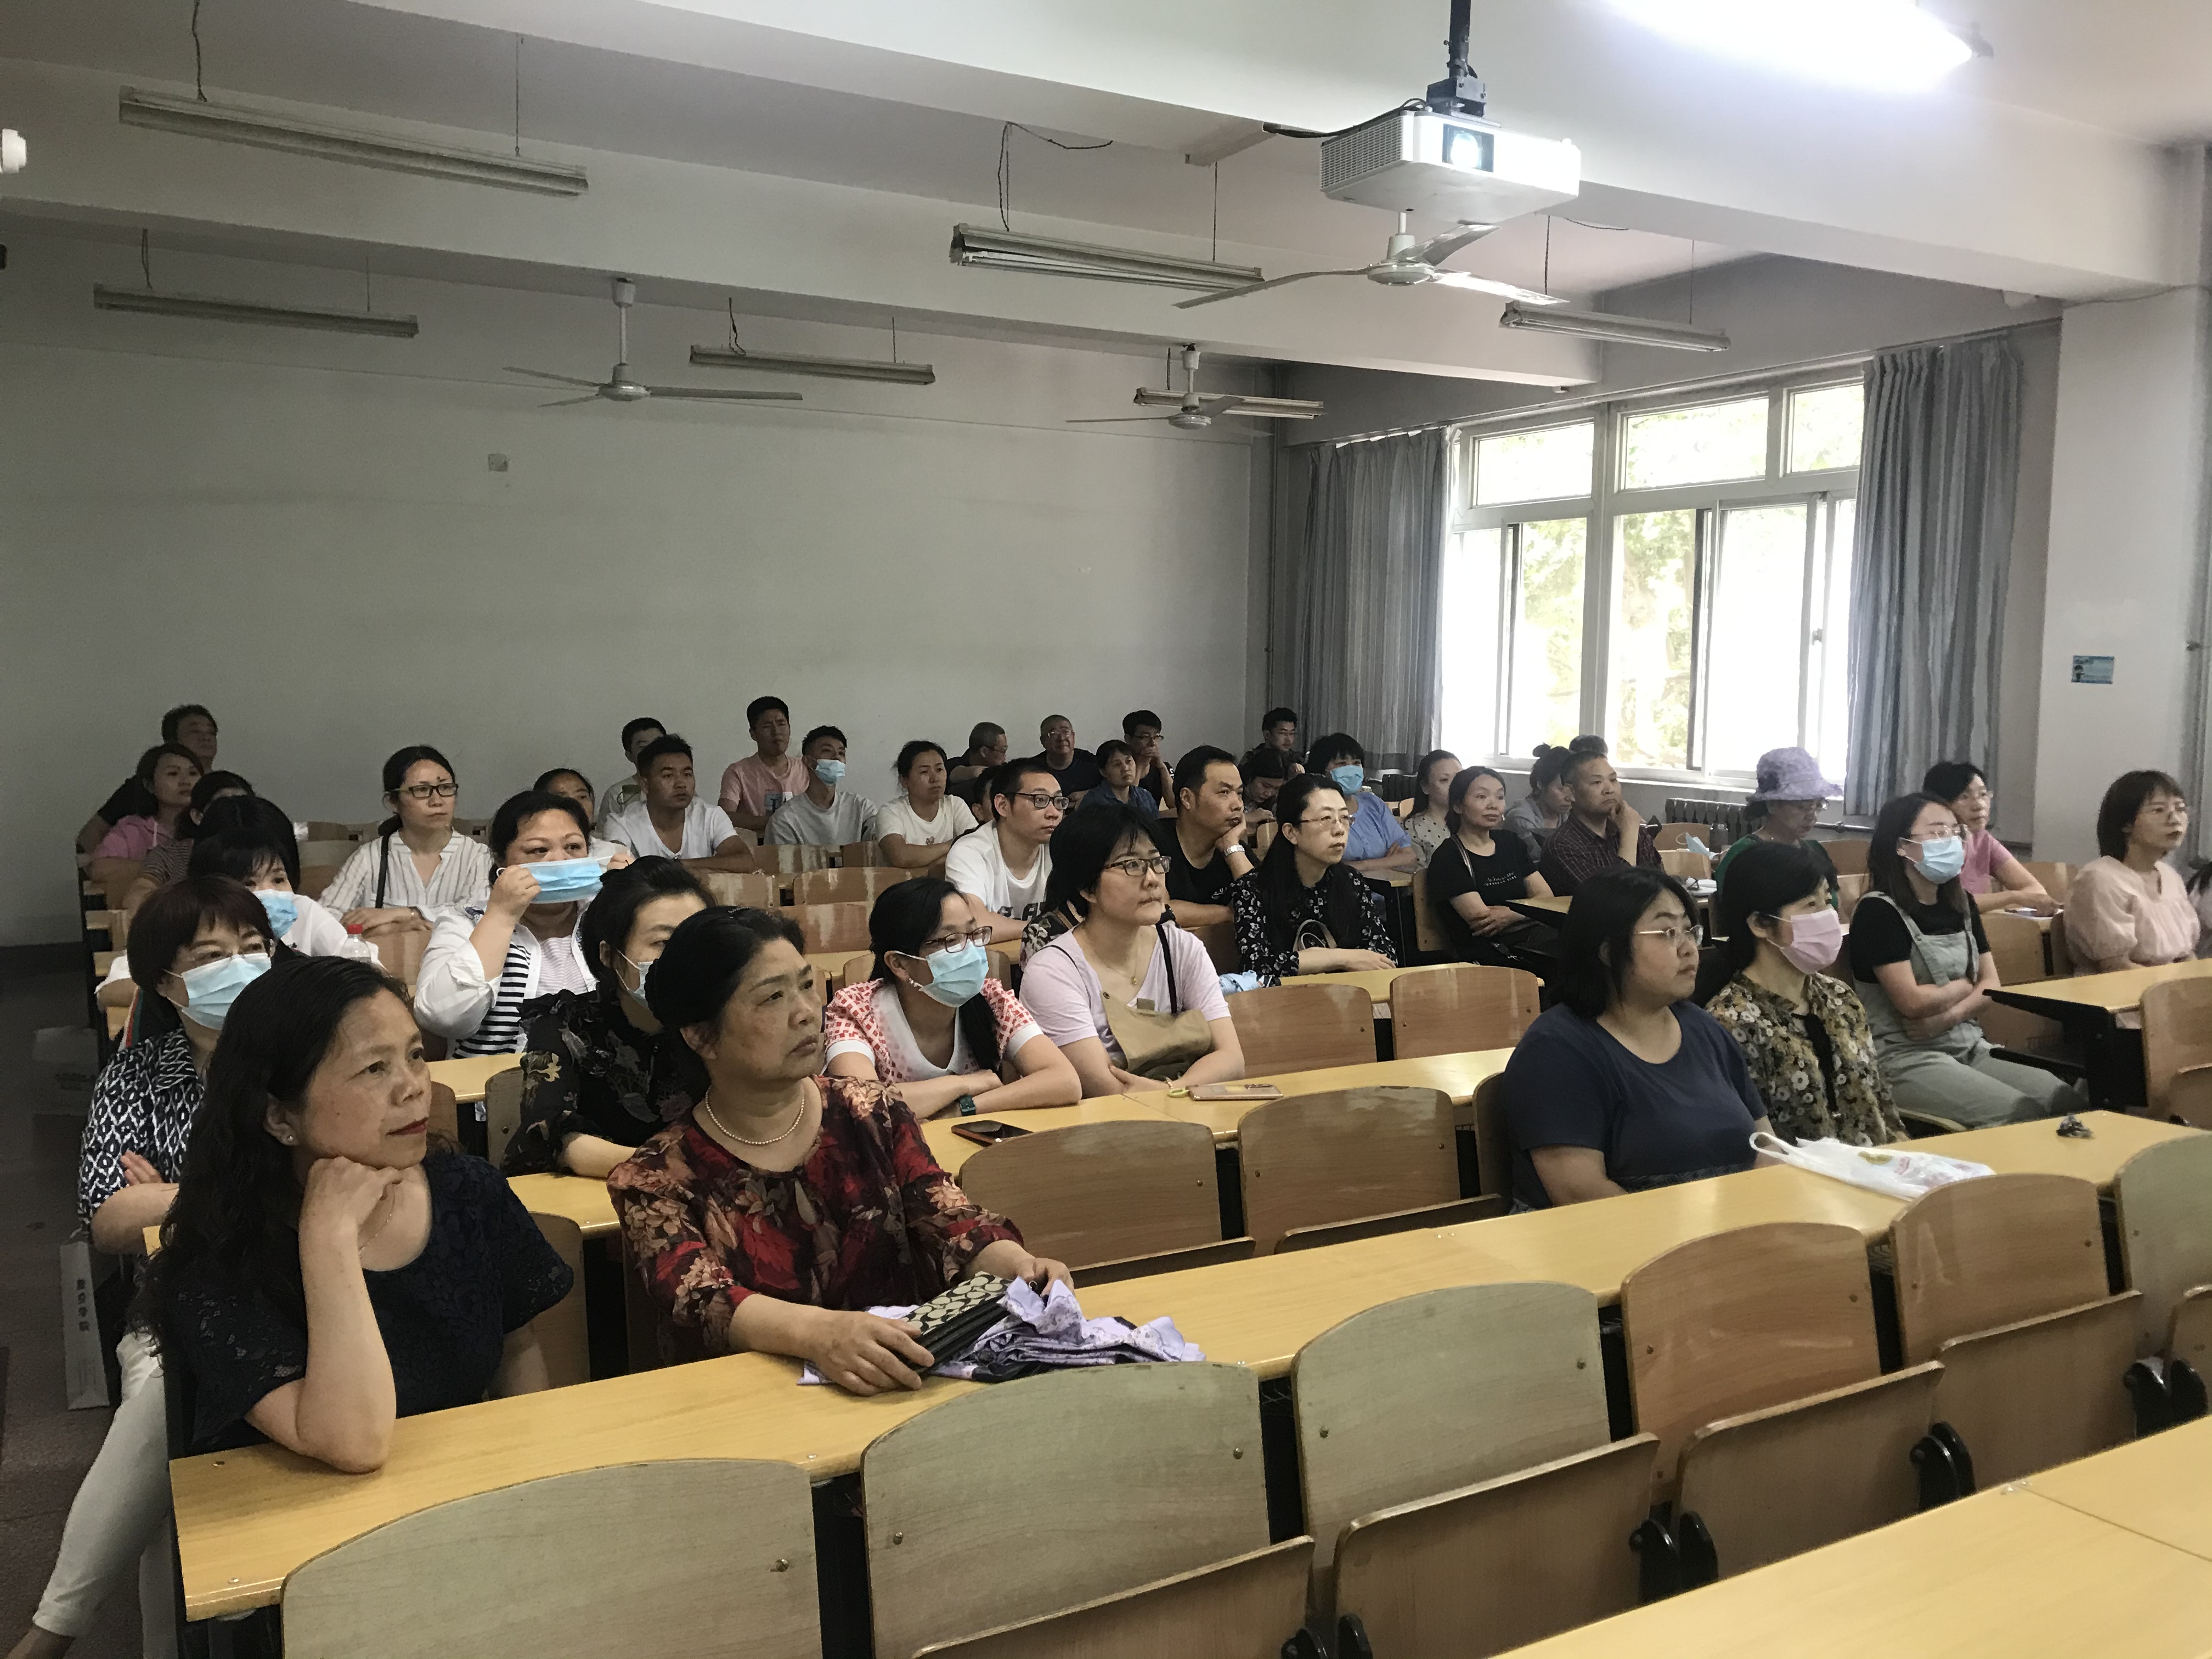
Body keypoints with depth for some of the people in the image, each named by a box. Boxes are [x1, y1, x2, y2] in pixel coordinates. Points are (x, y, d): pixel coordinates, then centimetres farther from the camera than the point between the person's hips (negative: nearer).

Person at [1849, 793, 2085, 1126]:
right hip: (1907, 1060, -7)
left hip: (1971, 1048, 8)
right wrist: (1967, 985, 2)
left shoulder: (1960, 904, 14)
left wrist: (1946, 1017, -12)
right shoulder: (1879, 911, -11)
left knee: (2074, 1104, -14)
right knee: (2025, 1116, -26)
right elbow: (1913, 1001, -17)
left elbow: (1991, 985, 8)